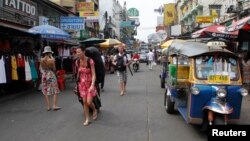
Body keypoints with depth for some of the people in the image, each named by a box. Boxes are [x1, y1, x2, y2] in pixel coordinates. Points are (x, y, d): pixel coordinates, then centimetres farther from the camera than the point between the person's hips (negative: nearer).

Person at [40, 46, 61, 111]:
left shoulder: (42, 60, -1)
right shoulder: (52, 59, -11)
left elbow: (41, 69, 4)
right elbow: (54, 69, -2)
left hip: (44, 76, 4)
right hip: (51, 76, -4)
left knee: (46, 92, 9)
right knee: (55, 91, 6)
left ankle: (48, 106, 12)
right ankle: (54, 105, 2)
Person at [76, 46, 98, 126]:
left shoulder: (90, 61, -16)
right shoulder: (78, 62, -1)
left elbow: (93, 74, -17)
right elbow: (78, 73, 11)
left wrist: (92, 85, -27)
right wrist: (78, 84, 15)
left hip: (90, 84, -4)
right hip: (82, 84, 4)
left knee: (89, 102, -9)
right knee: (84, 102, 6)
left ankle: (94, 110, 24)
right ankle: (87, 119, 18)